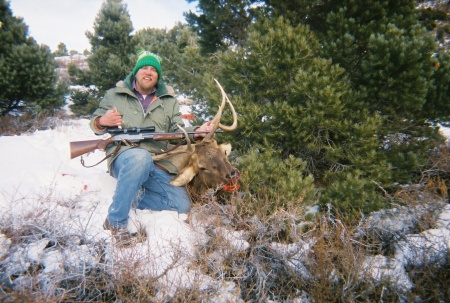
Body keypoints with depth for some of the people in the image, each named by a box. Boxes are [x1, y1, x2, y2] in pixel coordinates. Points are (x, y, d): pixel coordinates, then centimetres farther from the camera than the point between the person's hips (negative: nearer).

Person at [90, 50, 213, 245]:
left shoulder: (169, 102, 18)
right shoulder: (115, 95, 13)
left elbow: (178, 131, 8)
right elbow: (95, 123, 16)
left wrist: (196, 132, -15)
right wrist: (102, 122, -10)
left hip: (157, 166, 3)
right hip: (123, 157, -3)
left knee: (183, 205, -12)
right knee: (141, 157, -41)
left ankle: (134, 196, 2)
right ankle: (116, 221, -25)